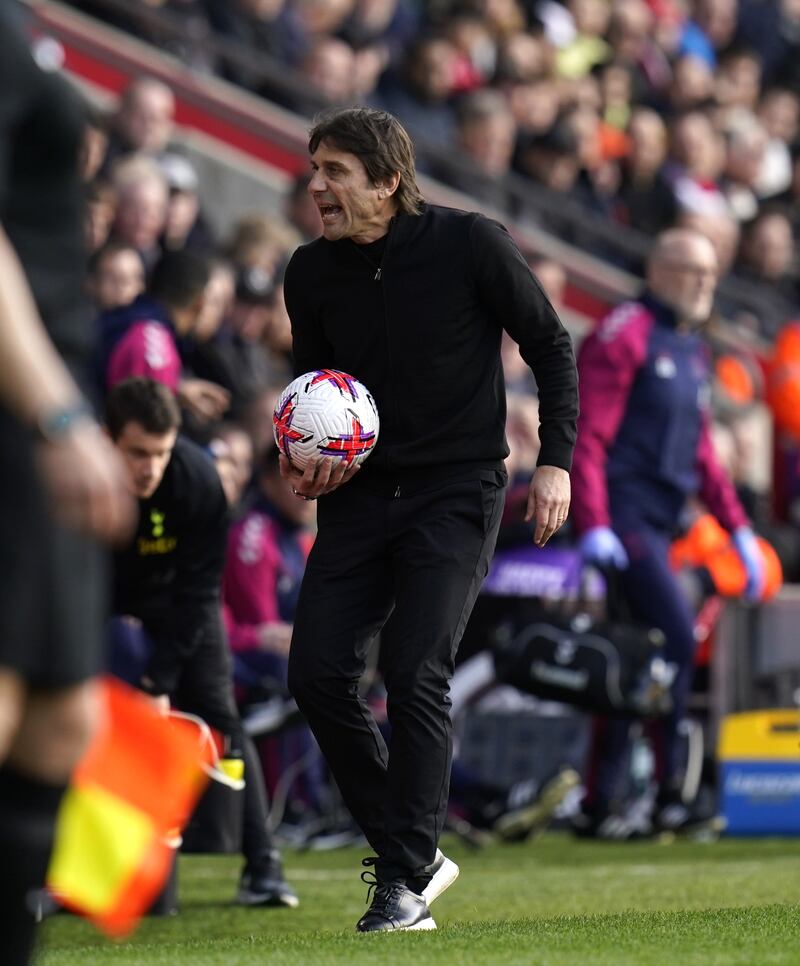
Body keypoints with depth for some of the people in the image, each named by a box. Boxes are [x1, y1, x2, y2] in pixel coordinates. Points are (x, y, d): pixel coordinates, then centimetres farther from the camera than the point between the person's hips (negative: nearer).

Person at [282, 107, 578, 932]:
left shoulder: (471, 245, -11)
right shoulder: (311, 272, 1)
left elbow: (550, 347, 0)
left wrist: (556, 461, -9)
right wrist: (303, 470, -4)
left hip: (456, 489, -5)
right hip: (361, 490, 5)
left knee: (415, 674, -15)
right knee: (316, 673, -6)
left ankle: (407, 882, -7)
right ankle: (408, 852, 10)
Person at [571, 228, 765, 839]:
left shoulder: (692, 351, 20)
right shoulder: (625, 334, -7)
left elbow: (700, 451, 25)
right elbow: (586, 435, -14)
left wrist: (738, 528, 17)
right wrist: (593, 524, -22)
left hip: (659, 524, 9)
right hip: (623, 514, -9)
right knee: (676, 637, -17)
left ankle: (599, 806, 12)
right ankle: (669, 797, -14)